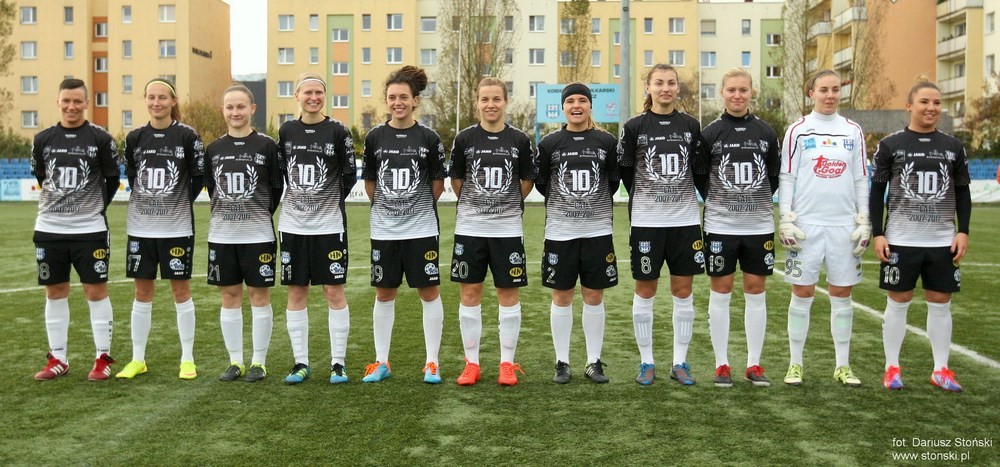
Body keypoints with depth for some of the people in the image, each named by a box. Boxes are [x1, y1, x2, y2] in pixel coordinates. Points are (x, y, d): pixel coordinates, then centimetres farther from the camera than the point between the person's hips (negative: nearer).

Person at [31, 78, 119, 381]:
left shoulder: (101, 139, -5)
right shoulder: (43, 139, 4)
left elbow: (113, 180, 4)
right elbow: (39, 177, 18)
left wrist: (95, 208, 7)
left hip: (90, 230, -3)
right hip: (49, 229, 3)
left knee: (96, 291, 0)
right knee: (55, 292, 9)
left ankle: (103, 358, 10)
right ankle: (58, 359, 20)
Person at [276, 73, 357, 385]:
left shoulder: (337, 131, -2)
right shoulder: (286, 131, 7)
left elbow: (350, 175, 1)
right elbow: (279, 172, 14)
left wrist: (331, 201, 6)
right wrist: (300, 200, 9)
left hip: (329, 225, -3)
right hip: (293, 225, 3)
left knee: (334, 291, 0)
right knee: (296, 292, 6)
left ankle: (339, 363, 9)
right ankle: (301, 363, 16)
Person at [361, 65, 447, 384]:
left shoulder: (429, 138, -3)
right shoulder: (375, 137, 2)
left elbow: (438, 184, 3)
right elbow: (369, 183, 10)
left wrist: (419, 206, 7)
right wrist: (387, 205, 9)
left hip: (421, 229, -2)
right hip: (383, 230, 2)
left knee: (429, 292, 3)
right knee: (384, 293, 10)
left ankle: (432, 362, 14)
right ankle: (381, 362, 21)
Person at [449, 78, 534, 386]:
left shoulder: (519, 140, 0)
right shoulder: (465, 139, 1)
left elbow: (527, 182, 9)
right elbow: (456, 180, 9)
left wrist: (508, 205, 11)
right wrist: (474, 205, 11)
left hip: (508, 229, 0)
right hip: (469, 228, 1)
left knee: (508, 294, 4)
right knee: (469, 292, 5)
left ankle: (507, 364, 15)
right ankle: (471, 363, 16)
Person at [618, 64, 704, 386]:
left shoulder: (691, 126, 6)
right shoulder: (634, 127, -1)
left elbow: (699, 169, 12)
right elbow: (624, 171, 4)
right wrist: (646, 198, 5)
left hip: (686, 220, 2)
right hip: (646, 222, -2)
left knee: (683, 292, 6)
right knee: (645, 291, 4)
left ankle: (680, 362, 17)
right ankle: (646, 362, 16)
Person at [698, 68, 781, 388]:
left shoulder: (766, 133, 5)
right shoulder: (710, 133, -2)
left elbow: (775, 177, 12)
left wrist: (757, 201, 8)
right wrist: (721, 202, 5)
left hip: (759, 226, 2)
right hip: (721, 226, -2)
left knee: (756, 291, 6)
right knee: (721, 292, 3)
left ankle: (754, 364, 16)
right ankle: (721, 364, 13)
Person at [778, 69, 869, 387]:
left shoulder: (853, 131, 9)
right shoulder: (798, 130, 2)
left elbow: (861, 179, 11)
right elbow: (786, 177, 0)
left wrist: (864, 220, 5)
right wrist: (785, 219, -8)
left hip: (845, 225, 3)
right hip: (806, 224, -2)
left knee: (842, 294, 7)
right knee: (802, 293, 1)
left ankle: (843, 365, 16)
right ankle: (795, 364, 11)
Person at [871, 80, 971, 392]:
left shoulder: (953, 147, 8)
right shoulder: (890, 145, -1)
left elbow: (962, 193, 12)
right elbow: (877, 192, 0)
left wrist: (963, 231, 1)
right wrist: (877, 234, -6)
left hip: (943, 242, 3)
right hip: (900, 241, -2)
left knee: (940, 304, 7)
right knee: (897, 302, 4)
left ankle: (941, 370, 17)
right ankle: (892, 368, 15)